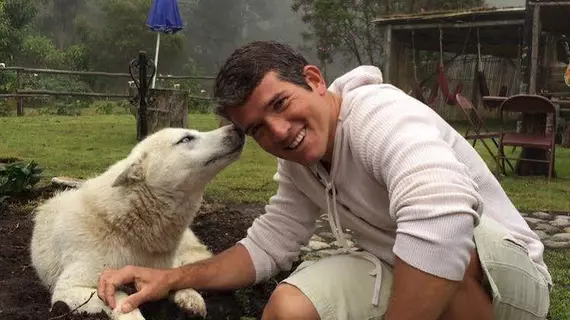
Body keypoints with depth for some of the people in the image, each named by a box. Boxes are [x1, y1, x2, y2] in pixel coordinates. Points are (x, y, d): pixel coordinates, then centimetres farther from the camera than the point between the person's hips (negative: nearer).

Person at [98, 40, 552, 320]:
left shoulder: (379, 114, -29)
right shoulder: (298, 164, -1)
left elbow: (443, 213, -48)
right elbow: (267, 247, 6)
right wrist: (174, 278, -8)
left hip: (507, 277, -6)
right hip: (398, 277, 7)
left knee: (447, 244, -40)